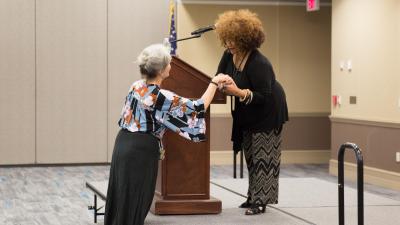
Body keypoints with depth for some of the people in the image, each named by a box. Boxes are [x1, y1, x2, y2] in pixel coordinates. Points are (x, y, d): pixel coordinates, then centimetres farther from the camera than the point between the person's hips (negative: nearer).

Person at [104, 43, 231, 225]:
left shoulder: (136, 86, 6)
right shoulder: (161, 97, -16)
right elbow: (198, 107, -13)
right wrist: (215, 82, -3)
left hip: (123, 144, 8)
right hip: (141, 150, -8)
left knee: (121, 199, 14)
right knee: (134, 203, 1)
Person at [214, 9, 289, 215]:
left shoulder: (259, 63, -29)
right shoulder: (230, 55, -6)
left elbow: (263, 96, -28)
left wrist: (238, 92, -38)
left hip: (267, 113, -8)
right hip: (247, 115, 8)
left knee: (262, 156, -7)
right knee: (251, 156, 12)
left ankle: (260, 201, -6)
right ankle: (253, 197, 20)